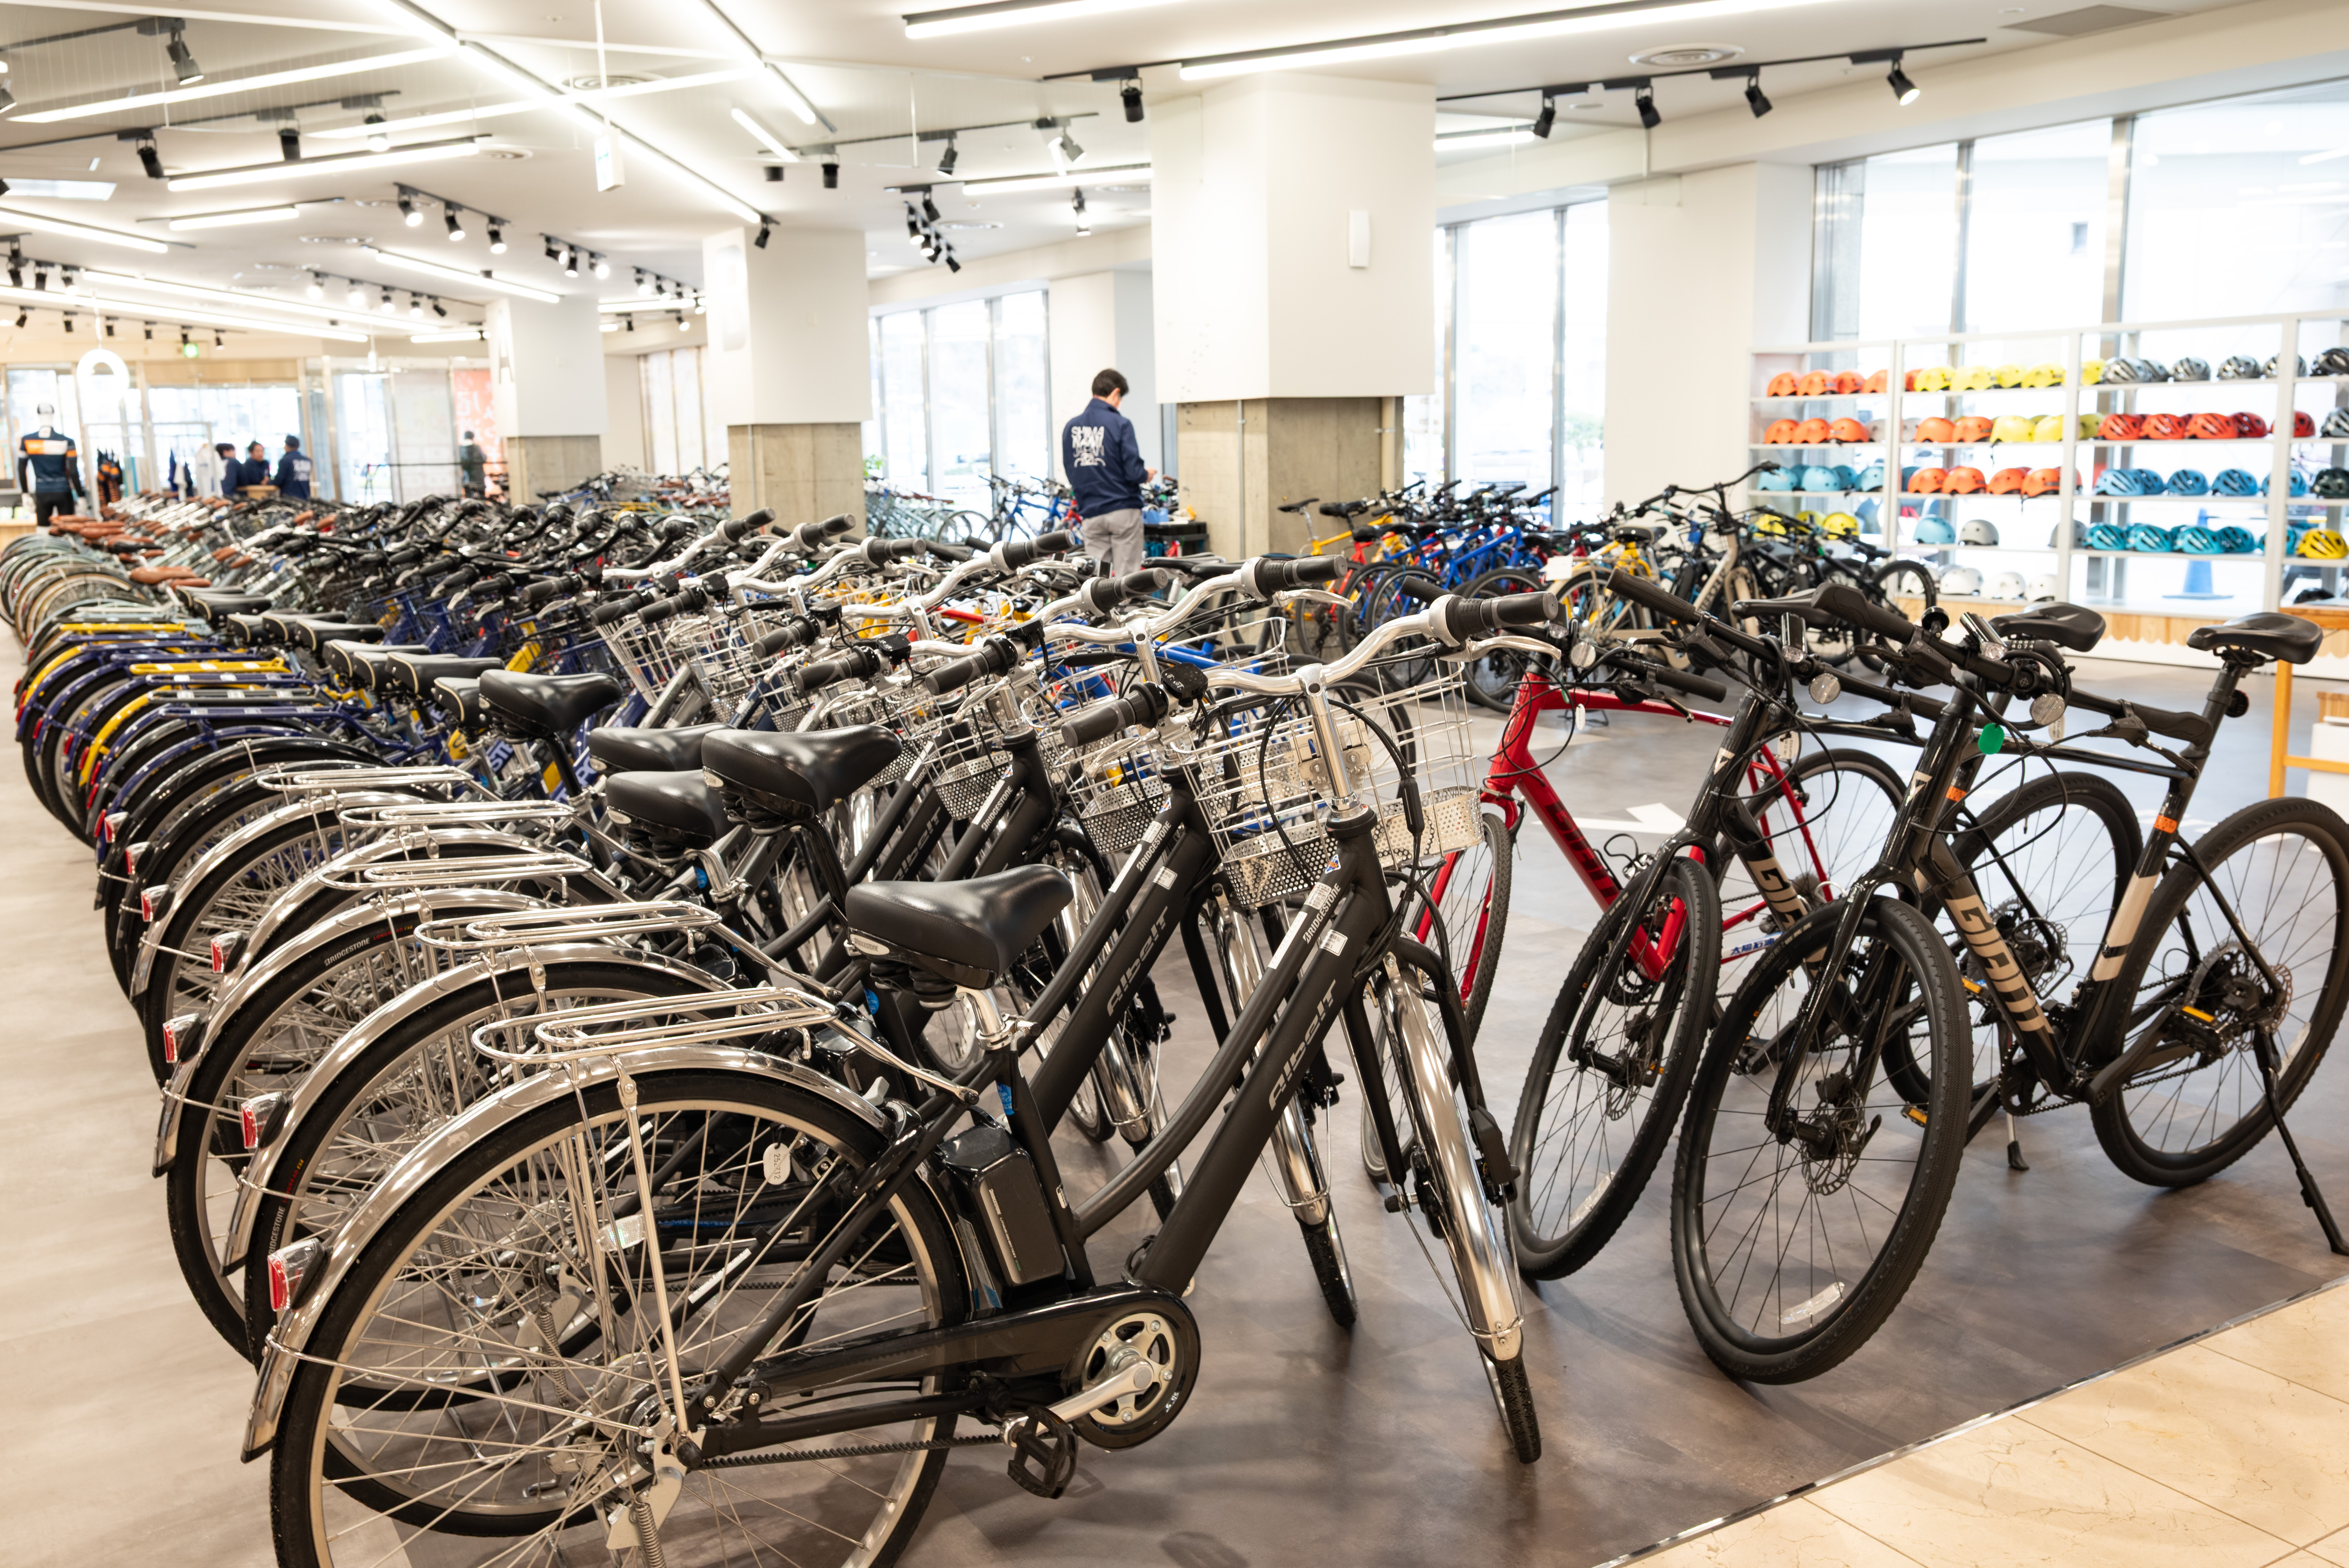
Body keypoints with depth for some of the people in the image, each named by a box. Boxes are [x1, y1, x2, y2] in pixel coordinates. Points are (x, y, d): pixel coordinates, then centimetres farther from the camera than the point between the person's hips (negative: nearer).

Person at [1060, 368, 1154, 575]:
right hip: (1123, 510, -5)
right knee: (1127, 578, 0)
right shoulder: (1120, 424, -11)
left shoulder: (1070, 427, 5)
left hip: (1091, 513, 5)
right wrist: (1147, 474, 7)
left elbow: (1070, 473, 11)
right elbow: (1133, 471, -14)